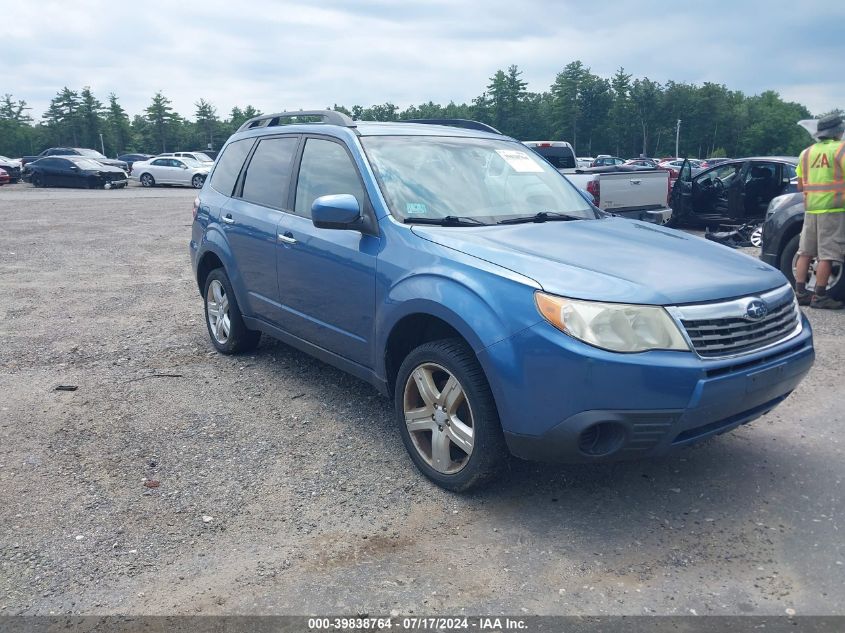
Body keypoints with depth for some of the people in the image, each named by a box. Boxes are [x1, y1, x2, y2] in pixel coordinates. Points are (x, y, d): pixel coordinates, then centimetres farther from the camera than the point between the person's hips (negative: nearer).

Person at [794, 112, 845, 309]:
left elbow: (800, 186, 16)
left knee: (805, 252, 10)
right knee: (827, 255, -4)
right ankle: (820, 296, -4)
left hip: (810, 208, 6)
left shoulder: (806, 153, 13)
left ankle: (800, 292, 11)